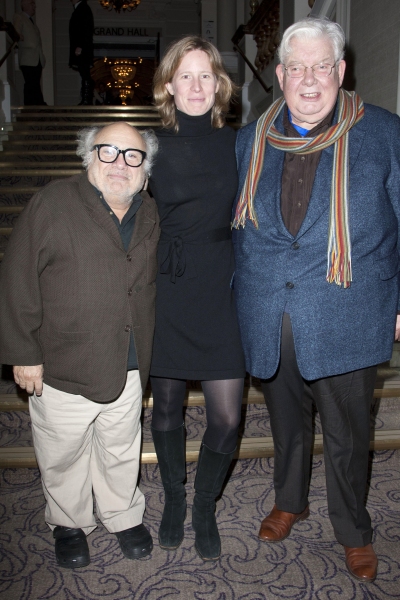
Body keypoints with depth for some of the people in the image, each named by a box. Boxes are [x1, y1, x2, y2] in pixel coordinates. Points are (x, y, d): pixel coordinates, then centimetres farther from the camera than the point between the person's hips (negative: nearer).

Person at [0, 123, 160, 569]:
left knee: (122, 452, 20)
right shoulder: (52, 205, -10)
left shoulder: (150, 215, 5)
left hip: (128, 369, 4)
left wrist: (147, 354, 13)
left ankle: (124, 516, 44)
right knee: (63, 456, 16)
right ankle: (69, 524, 41)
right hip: (62, 368, -3)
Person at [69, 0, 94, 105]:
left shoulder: (84, 9, -6)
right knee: (84, 76, 7)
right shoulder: (78, 10, 21)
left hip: (83, 50, -9)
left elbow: (86, 30, -16)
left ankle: (87, 101, -13)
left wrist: (80, 47, -21)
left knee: (85, 75, -11)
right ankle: (85, 100, 7)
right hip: (79, 50, 9)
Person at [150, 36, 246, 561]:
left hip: (220, 292, 1)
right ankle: (174, 499, 38)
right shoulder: (153, 147, 1)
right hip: (168, 293, 0)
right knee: (167, 408, 13)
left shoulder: (234, 144, 4)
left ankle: (205, 508, 27)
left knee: (226, 418, -1)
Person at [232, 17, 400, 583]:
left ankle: (354, 531, 39)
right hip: (269, 319, 3)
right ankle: (289, 501, 48)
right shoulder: (251, 140, 5)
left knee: (347, 435, 13)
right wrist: (241, 295, 13)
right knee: (286, 419, 22)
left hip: (346, 319, -2)